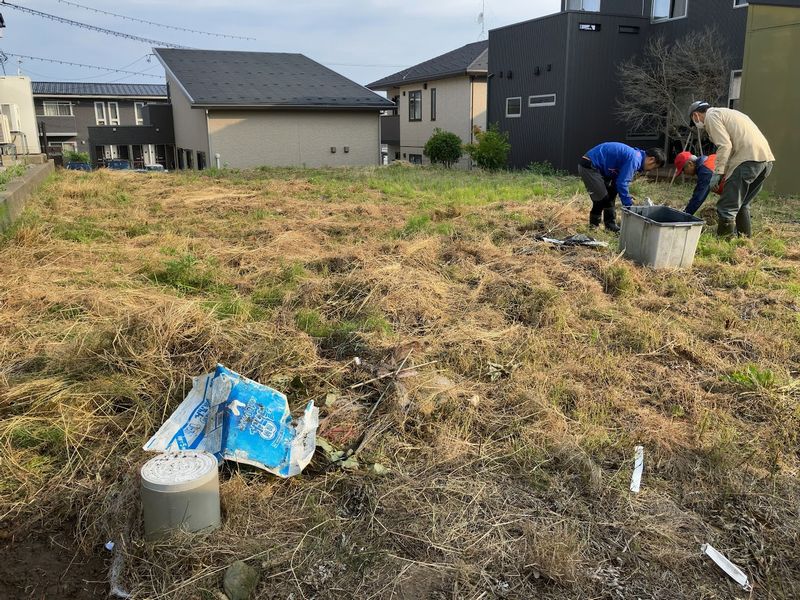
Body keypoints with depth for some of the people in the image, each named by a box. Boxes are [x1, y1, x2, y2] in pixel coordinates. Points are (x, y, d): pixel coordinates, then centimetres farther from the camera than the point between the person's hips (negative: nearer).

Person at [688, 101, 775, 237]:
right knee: (742, 204, 21)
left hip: (748, 159, -10)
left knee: (727, 207, -7)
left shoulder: (711, 116, 3)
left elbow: (725, 145, -11)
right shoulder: (726, 113, 32)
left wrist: (718, 173, -10)